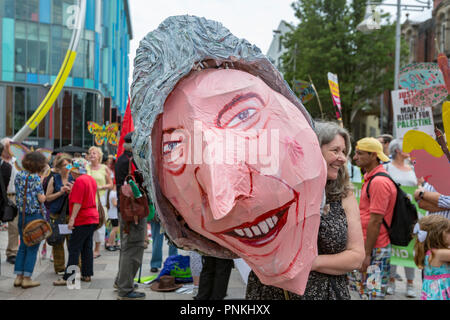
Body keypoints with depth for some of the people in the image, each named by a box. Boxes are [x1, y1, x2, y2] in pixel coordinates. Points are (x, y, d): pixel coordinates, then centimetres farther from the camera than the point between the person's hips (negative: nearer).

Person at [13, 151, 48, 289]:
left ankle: (18, 277, 16)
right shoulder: (35, 177, -15)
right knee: (32, 247, 2)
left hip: (22, 215, 7)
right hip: (35, 216, -7)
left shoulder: (18, 175, 6)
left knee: (23, 246, 15)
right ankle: (27, 278, 5)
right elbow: (41, 199, -14)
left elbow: (19, 195, 13)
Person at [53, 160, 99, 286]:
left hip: (83, 220, -9)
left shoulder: (79, 181, -14)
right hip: (93, 218, 9)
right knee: (87, 248, 13)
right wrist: (71, 190, 22)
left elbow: (78, 202, -20)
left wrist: (72, 219, -21)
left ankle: (68, 278, -7)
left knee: (74, 248, -7)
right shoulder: (91, 179, 13)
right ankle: (87, 275, 17)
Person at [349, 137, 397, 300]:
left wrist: (367, 253, -19)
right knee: (363, 291, 15)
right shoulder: (370, 178, 14)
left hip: (374, 249, -10)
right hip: (365, 246, 10)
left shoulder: (379, 182, -18)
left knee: (371, 294, -3)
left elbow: (376, 221, -21)